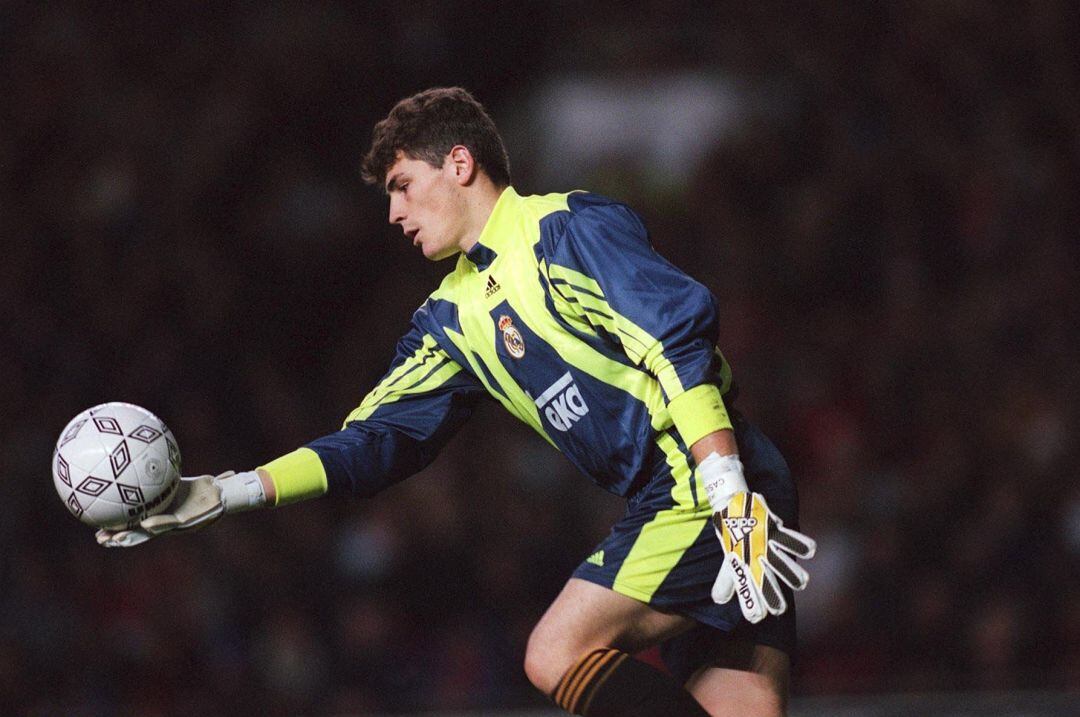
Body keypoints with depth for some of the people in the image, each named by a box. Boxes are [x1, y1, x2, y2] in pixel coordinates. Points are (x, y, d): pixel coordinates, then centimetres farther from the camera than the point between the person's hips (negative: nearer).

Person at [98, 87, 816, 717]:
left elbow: (681, 337, -17)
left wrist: (733, 498, -26)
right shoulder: (454, 315, 20)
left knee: (559, 654, -16)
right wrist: (227, 493, 8)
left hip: (714, 487, -8)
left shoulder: (568, 227, -6)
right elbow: (375, 441, 18)